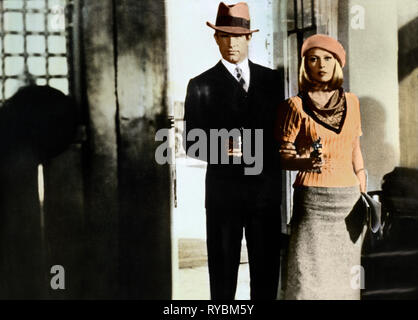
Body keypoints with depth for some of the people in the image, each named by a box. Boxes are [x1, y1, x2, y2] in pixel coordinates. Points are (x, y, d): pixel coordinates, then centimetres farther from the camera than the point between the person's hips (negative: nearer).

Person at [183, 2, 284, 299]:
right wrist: (220, 149, -19)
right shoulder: (201, 85, 1)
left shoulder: (272, 79, 9)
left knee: (267, 268, 9)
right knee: (223, 267, 8)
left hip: (266, 188, 2)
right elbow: (192, 143, -1)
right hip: (223, 189, -2)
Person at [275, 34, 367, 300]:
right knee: (309, 277, -4)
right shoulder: (295, 106, -1)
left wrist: (364, 197, 13)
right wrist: (307, 163, -21)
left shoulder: (351, 101, 11)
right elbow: (284, 158, -1)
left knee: (344, 276, 6)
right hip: (312, 201, -4)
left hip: (349, 199, 4)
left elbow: (355, 150, 16)